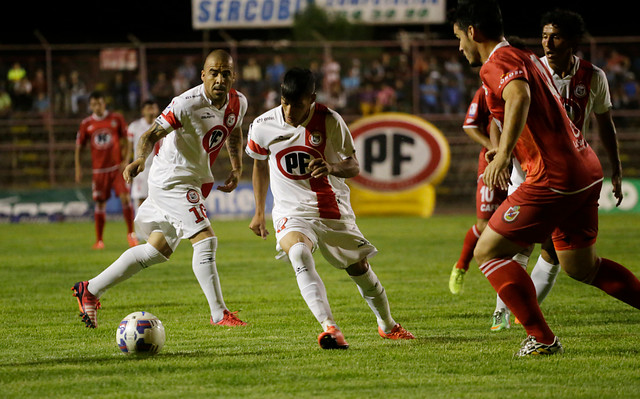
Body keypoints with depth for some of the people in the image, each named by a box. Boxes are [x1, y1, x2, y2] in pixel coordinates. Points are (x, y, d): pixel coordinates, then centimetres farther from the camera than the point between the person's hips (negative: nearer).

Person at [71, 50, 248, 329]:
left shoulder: (238, 103, 0)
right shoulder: (187, 104, -23)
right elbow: (153, 134, -20)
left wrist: (237, 169, 11)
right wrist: (140, 159, -39)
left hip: (196, 181, 9)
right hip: (173, 178, -9)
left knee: (158, 249, 15)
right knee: (206, 240, -20)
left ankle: (90, 290, 25)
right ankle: (219, 314, -14)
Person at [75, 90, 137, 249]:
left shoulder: (116, 119, 2)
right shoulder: (86, 124, 4)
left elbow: (125, 141, 6)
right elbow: (79, 147, 10)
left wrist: (126, 160, -6)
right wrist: (78, 168, 1)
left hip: (117, 167, -1)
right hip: (99, 169, 1)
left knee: (125, 198, -13)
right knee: (100, 203, 1)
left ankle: (131, 233, 1)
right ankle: (99, 240, 9)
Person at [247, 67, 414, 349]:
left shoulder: (329, 121, -12)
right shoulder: (263, 127, -8)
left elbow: (353, 166, -7)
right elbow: (260, 165, 12)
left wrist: (332, 168, -31)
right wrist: (259, 212, 16)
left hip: (333, 209, 1)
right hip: (292, 211, -1)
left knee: (359, 268, 11)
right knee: (298, 252, -33)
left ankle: (387, 325, 41)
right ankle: (330, 328, -45)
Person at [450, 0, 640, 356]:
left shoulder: (498, 62, -10)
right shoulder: (527, 57, 20)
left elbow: (519, 96, -32)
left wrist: (505, 153, -42)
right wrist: (508, 150, 43)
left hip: (554, 177, -9)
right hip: (587, 171, 9)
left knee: (488, 253, -1)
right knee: (581, 267, 21)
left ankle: (542, 340, -6)